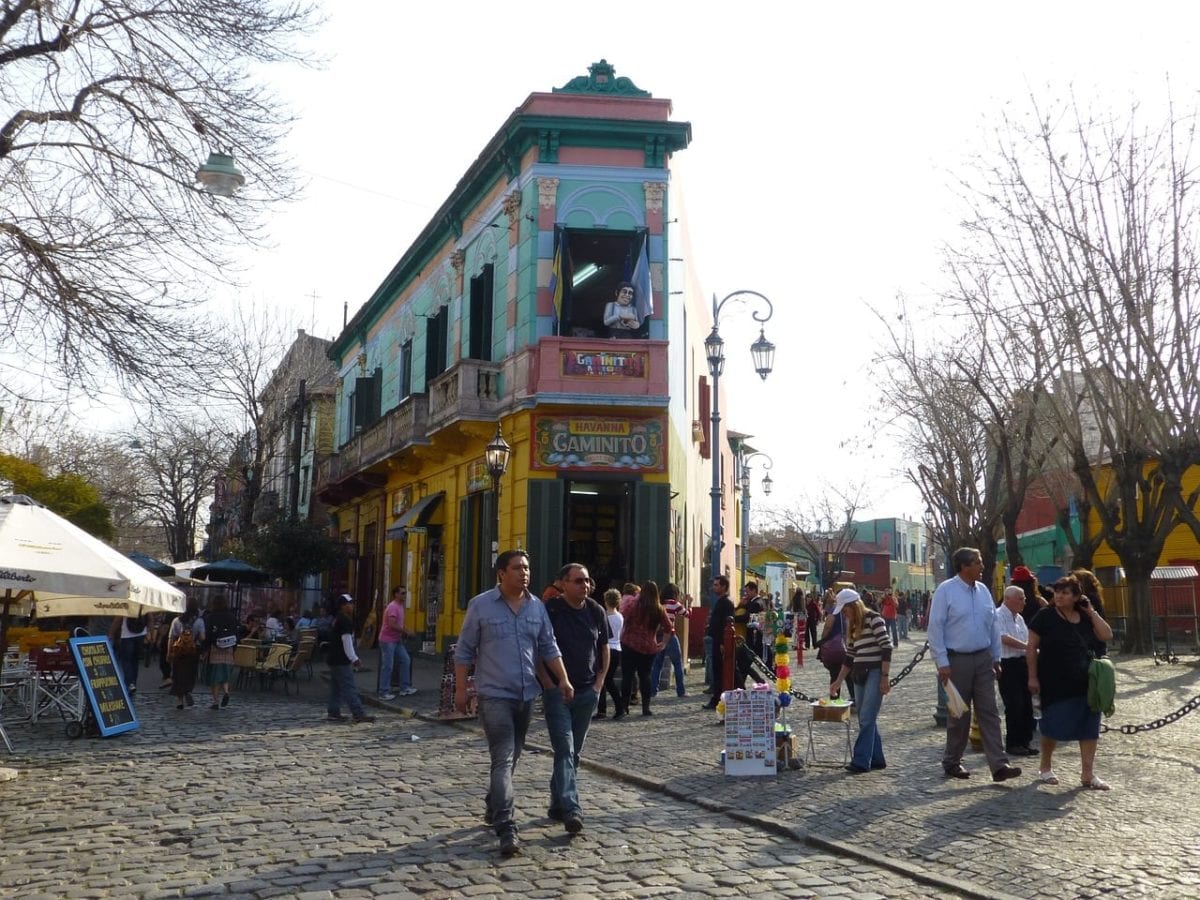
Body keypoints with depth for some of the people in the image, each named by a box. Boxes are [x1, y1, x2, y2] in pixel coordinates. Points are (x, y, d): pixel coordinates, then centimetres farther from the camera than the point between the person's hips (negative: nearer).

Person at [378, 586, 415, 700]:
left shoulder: (400, 606, 12)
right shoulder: (393, 607, -18)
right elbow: (392, 624, -28)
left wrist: (404, 631, 6)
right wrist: (404, 631, -14)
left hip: (397, 640, 10)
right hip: (388, 640, -10)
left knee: (405, 660, 9)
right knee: (387, 666, -4)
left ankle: (405, 688, 14)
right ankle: (384, 693, 2)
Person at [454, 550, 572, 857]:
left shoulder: (537, 606, 7)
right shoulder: (481, 605, -6)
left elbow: (548, 647, 12)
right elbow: (464, 651, -2)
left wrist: (563, 679, 2)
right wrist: (461, 689, -5)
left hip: (526, 694, 5)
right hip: (494, 695, -5)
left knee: (511, 757, 16)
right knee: (503, 759, -12)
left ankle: (493, 808, 35)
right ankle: (506, 828, -13)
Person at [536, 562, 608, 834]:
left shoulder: (596, 611, 7)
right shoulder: (549, 611, -8)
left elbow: (604, 648, 16)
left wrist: (600, 680, 7)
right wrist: (549, 685, -12)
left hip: (587, 692, 5)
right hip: (557, 691, -5)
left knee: (574, 752, 12)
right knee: (564, 750, -13)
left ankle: (557, 804, 25)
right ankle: (570, 809, -18)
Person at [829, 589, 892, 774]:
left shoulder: (874, 619, -10)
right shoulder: (852, 626, 14)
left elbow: (886, 648, -14)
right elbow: (849, 656, 17)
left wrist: (884, 677, -17)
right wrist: (838, 681, 15)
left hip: (875, 673, -8)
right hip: (859, 674, 8)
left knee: (866, 718, -10)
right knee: (866, 719, 9)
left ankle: (861, 761, -9)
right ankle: (877, 759, 17)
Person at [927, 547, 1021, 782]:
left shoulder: (983, 590, 7)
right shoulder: (946, 591, -10)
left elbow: (993, 625, 14)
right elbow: (935, 628, -11)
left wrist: (996, 657, 12)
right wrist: (942, 663, -14)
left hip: (983, 659, 5)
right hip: (957, 660, -5)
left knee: (989, 712, 1)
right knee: (959, 714, 4)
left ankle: (999, 765, -1)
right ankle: (951, 762, 19)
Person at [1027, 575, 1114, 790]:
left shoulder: (1085, 618, 8)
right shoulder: (1045, 617, -7)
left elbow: (1107, 636, -2)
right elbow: (1031, 648, -7)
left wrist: (1091, 612, -4)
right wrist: (1033, 677, -11)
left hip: (1085, 683, 5)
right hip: (1056, 684, -5)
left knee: (1089, 727, 3)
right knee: (1054, 726, 3)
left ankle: (1088, 773, 11)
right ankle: (1045, 767, 23)